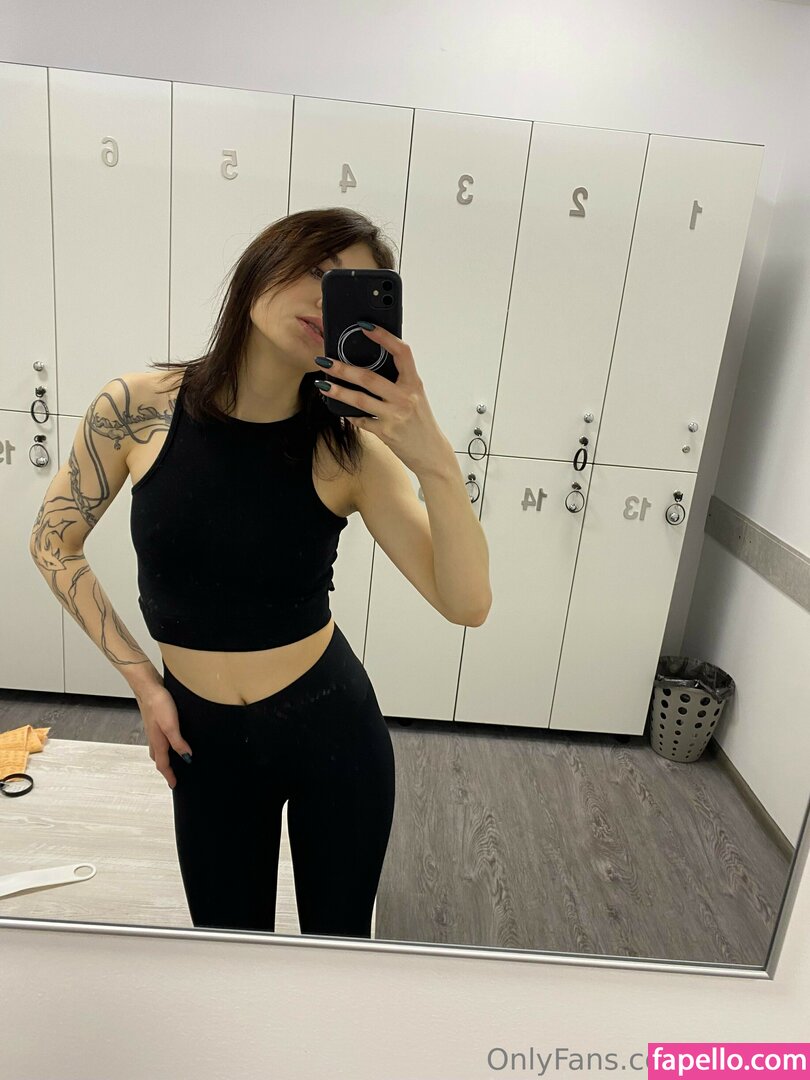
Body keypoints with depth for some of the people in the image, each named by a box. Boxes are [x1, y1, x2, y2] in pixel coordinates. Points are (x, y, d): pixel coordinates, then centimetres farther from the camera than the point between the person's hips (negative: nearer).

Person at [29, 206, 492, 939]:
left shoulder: (350, 449, -14)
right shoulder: (139, 408, -12)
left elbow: (467, 604, -22)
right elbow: (54, 545, 2)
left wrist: (435, 460, -37)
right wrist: (141, 680, -2)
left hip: (334, 728, 0)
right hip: (205, 741, 1)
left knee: (338, 942, 21)